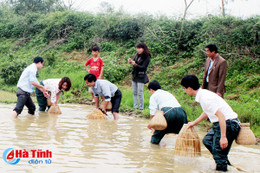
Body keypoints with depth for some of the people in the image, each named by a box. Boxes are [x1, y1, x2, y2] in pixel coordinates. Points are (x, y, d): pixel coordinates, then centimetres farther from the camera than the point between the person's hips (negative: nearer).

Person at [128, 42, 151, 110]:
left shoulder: (147, 57, -12)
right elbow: (134, 62, 14)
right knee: (134, 92, 11)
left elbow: (143, 67, -17)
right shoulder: (137, 55, 7)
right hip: (134, 76, 7)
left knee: (140, 93, -5)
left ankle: (141, 107, 5)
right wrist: (131, 62, -9)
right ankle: (135, 106, 19)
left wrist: (135, 64, -30)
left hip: (141, 77, -7)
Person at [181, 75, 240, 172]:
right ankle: (224, 162, 30)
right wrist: (194, 123, 35)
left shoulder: (205, 98, -22)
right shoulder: (202, 94, 9)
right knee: (207, 140, 22)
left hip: (228, 124, -11)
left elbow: (221, 116, -28)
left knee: (219, 152, -5)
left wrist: (223, 137, -30)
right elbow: (207, 112, 28)